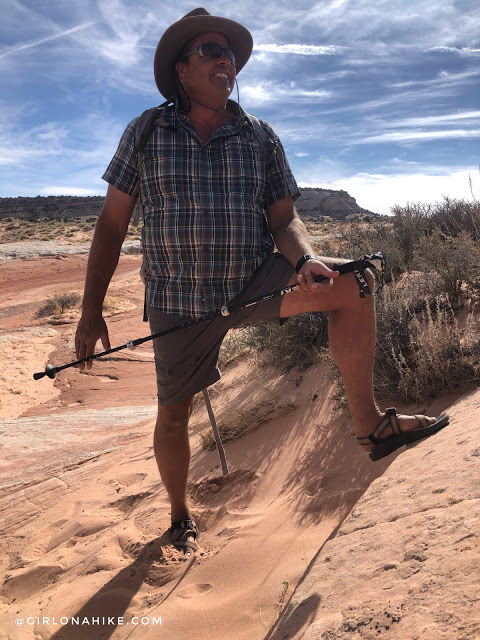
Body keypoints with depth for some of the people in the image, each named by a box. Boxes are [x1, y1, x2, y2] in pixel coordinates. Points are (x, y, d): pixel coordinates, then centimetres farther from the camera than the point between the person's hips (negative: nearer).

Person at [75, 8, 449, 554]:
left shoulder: (260, 137, 4)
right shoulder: (145, 133, 0)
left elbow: (284, 220, 3)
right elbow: (112, 225, 0)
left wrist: (305, 260, -22)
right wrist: (91, 311, -3)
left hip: (253, 284, 1)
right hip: (178, 301, 0)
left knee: (350, 284, -21)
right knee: (173, 414, 8)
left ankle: (368, 424, -10)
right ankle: (180, 517, 37)